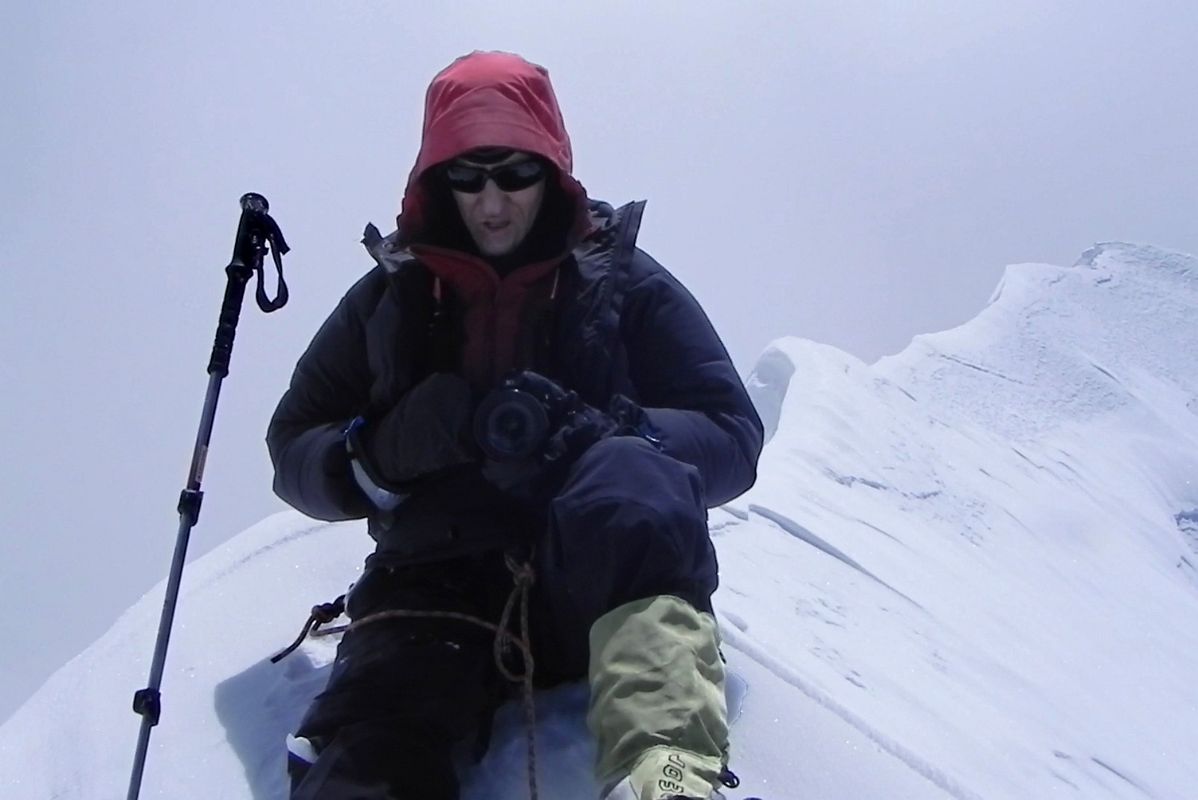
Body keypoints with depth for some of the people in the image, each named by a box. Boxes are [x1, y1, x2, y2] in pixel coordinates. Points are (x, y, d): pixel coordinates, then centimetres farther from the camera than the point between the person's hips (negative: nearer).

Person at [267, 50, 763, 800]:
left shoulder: (627, 284, 9)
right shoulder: (391, 296, 14)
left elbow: (732, 438, 3)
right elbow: (295, 452, 15)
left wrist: (596, 435, -18)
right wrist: (387, 452, -10)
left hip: (601, 576, 0)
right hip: (439, 588, 1)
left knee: (631, 479, -38)